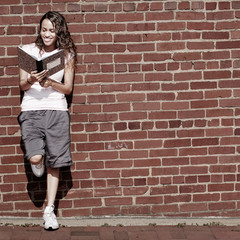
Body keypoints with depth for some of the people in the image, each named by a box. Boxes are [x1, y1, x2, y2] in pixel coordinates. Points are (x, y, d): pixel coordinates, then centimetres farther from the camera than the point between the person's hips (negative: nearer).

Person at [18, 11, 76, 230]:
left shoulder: (66, 54, 7)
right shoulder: (28, 50, 5)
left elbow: (68, 88, 7)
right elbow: (22, 85, 5)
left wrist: (51, 83, -11)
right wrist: (31, 80, -17)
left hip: (57, 110, 1)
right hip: (31, 110, -1)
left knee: (54, 163, 2)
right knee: (35, 158, -20)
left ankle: (49, 210, 12)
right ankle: (38, 162, 20)